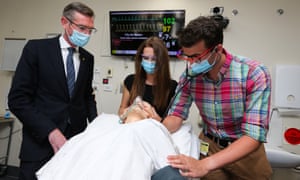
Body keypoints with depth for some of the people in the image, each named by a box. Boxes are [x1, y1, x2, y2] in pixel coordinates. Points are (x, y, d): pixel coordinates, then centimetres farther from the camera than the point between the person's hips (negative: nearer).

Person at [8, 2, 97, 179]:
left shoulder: (88, 58, 7)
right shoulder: (36, 48, -6)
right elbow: (17, 99, -10)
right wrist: (51, 131, -19)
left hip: (76, 140, 4)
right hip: (40, 140, -3)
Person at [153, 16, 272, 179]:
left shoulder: (254, 74, -25)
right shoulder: (189, 75, -14)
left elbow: (254, 135, -31)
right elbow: (176, 115, -8)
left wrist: (205, 164, -43)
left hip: (247, 148, -2)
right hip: (209, 145, 3)